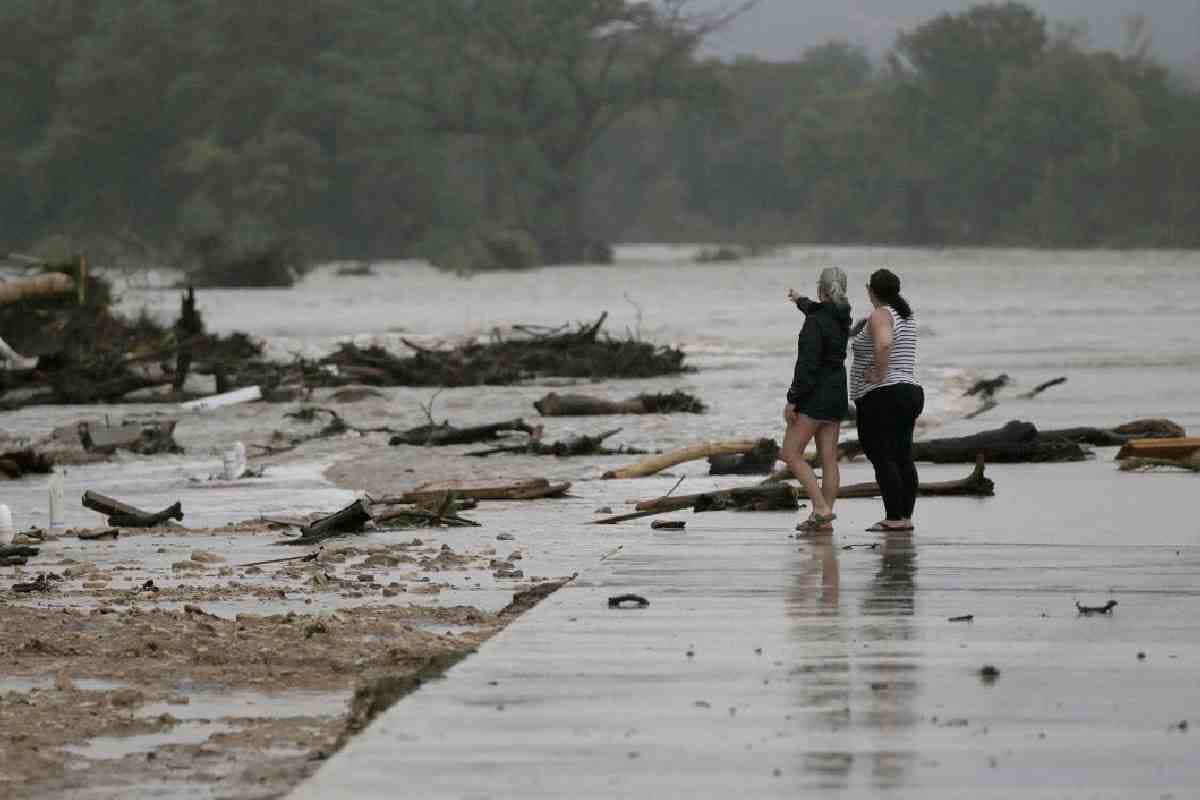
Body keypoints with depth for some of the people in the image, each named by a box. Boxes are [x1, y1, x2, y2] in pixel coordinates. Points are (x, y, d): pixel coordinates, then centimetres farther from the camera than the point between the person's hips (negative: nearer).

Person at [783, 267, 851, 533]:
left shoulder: (815, 322, -17)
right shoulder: (843, 317, 8)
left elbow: (808, 364, -21)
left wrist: (792, 400, -17)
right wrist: (801, 301, 52)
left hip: (815, 394, -8)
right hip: (838, 393, 8)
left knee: (791, 454, -2)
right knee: (829, 459, 7)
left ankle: (821, 509, -12)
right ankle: (825, 519, 5)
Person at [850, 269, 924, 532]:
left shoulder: (879, 316, -14)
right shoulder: (905, 314, 14)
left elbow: (884, 344, -34)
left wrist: (880, 375, -22)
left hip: (881, 396, -9)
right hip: (910, 392, 9)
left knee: (882, 458, -8)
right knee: (903, 459, 8)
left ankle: (894, 518, -13)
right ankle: (905, 517, 6)